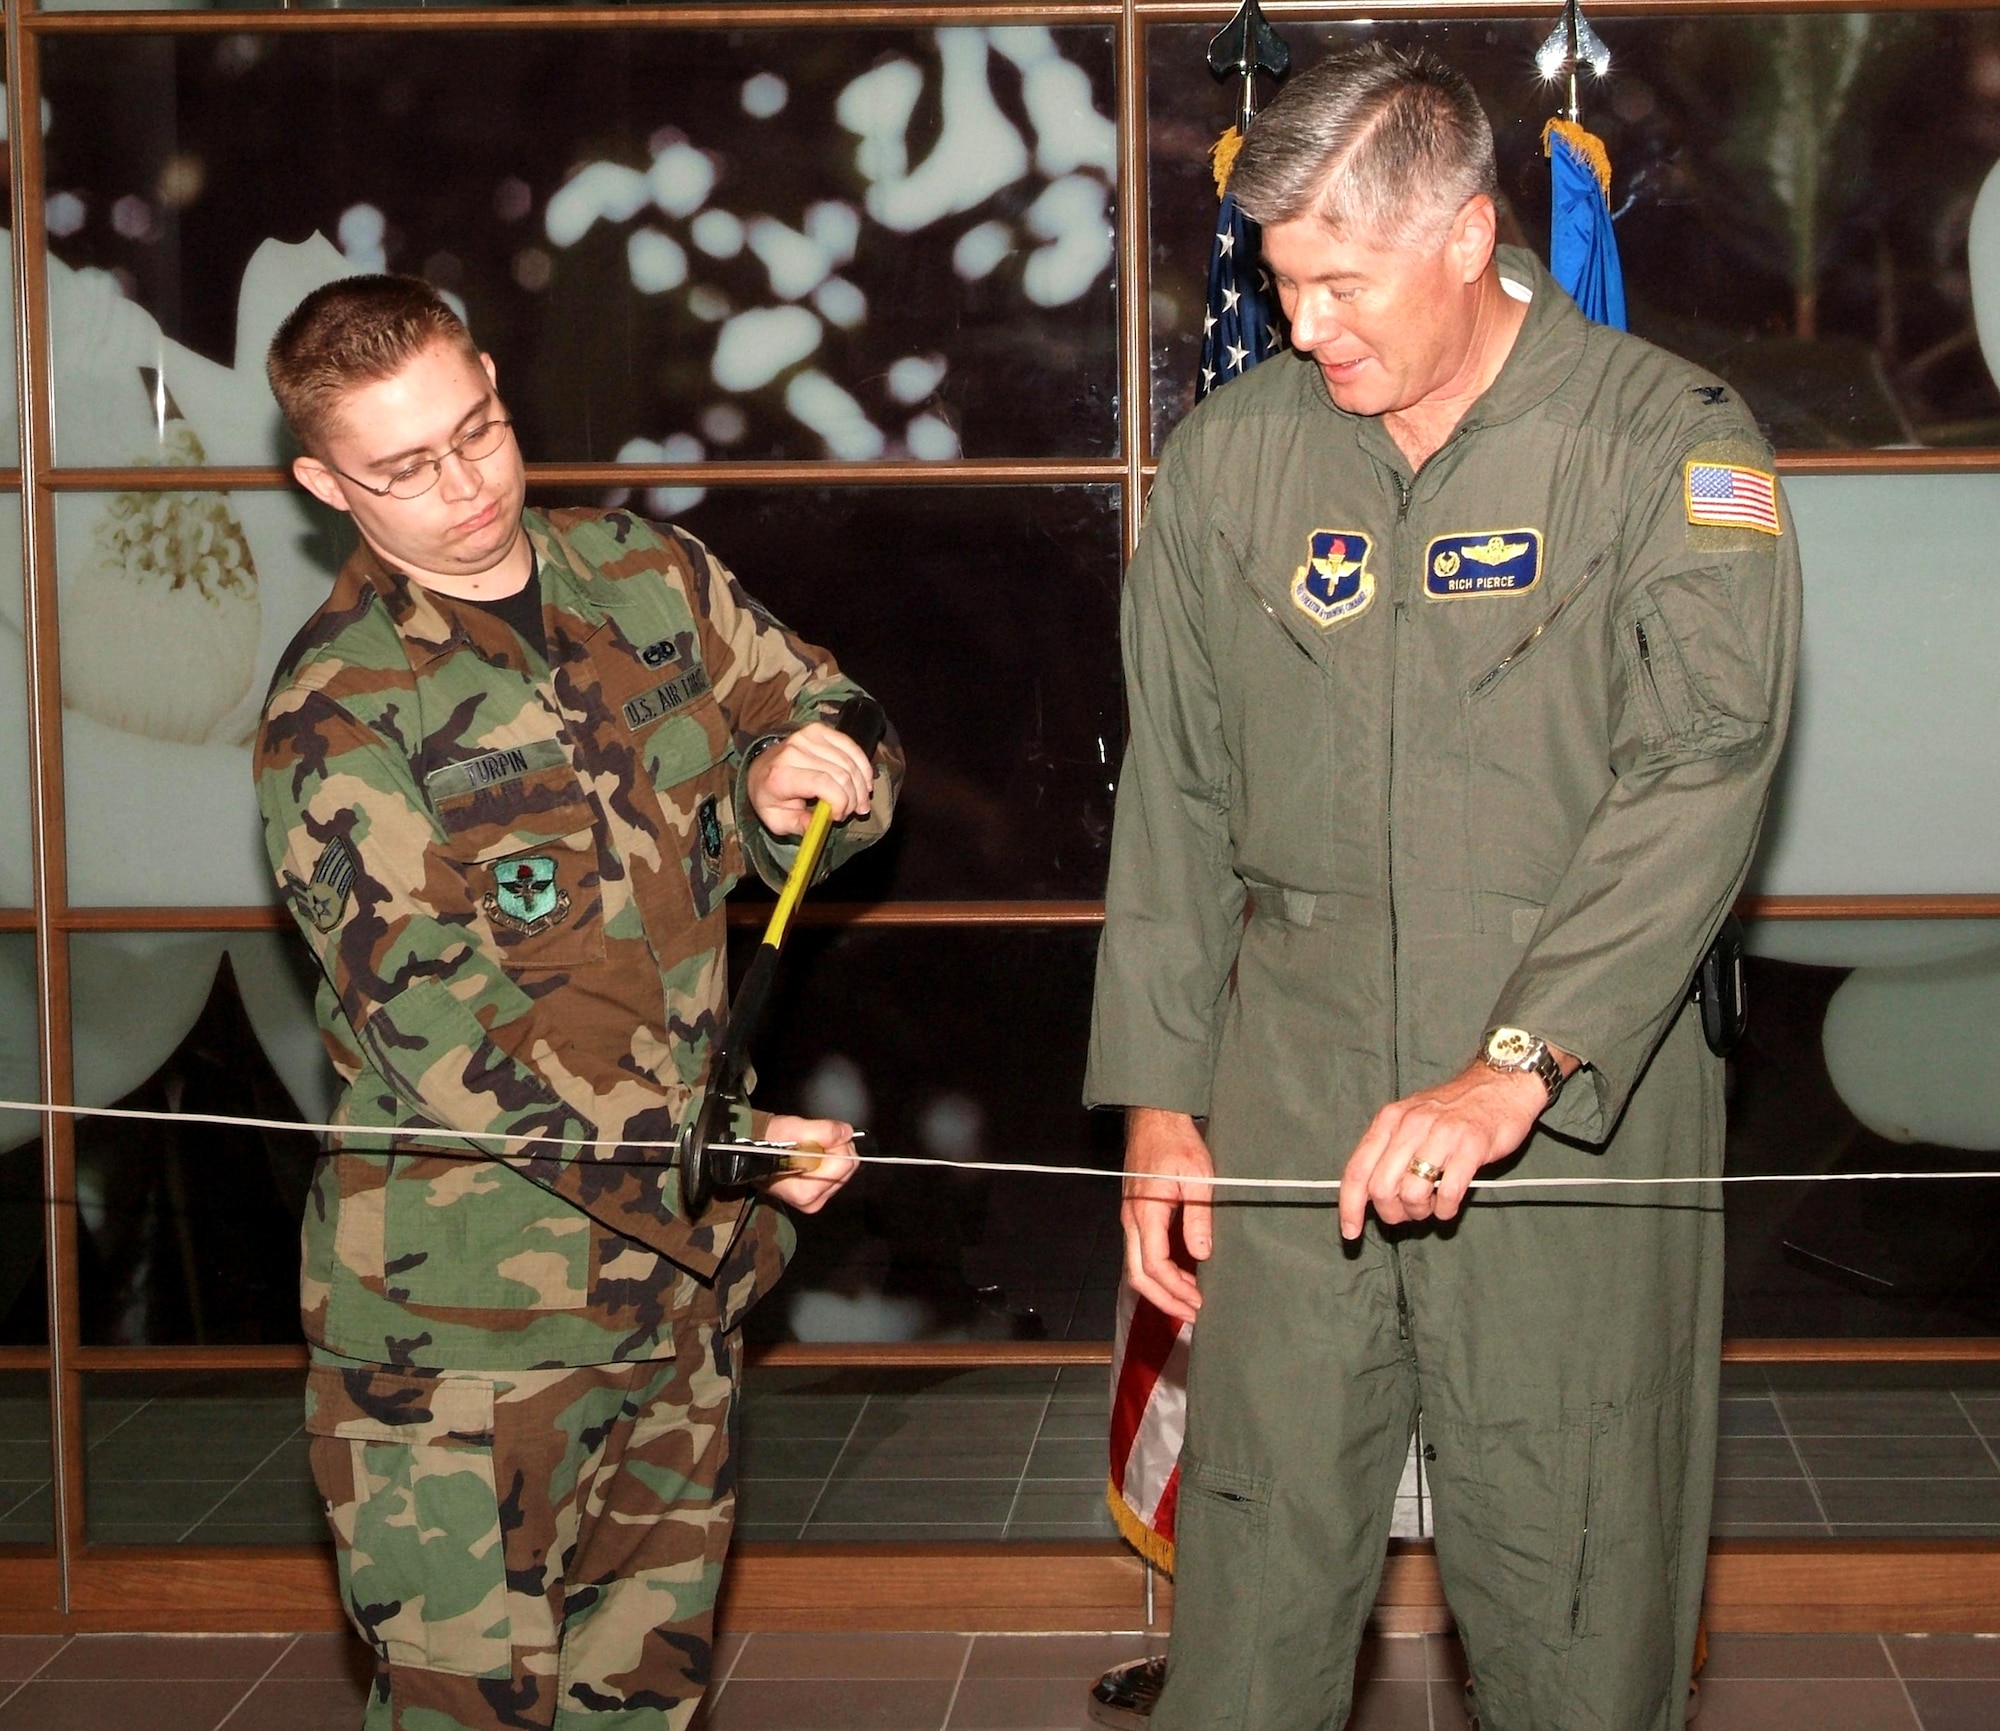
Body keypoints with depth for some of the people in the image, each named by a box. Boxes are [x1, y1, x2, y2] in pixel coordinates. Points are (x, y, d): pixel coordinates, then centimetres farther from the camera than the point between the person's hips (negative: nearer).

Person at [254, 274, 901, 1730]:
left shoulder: (651, 577, 6)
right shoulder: (338, 713, -11)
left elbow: (820, 708, 17)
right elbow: (446, 1033, -18)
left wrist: (799, 777, -9)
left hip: (681, 1264, 6)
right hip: (469, 1305, -5)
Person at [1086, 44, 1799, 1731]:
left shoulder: (1672, 440, -4)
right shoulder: (1232, 454, 8)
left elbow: (1701, 772, -15)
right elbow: (1174, 799, 13)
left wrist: (1514, 1068, -25)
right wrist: (1160, 1100, 9)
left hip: (1583, 1105, -3)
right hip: (1290, 1101, 3)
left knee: (1575, 1591, 2)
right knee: (1257, 1561, 4)